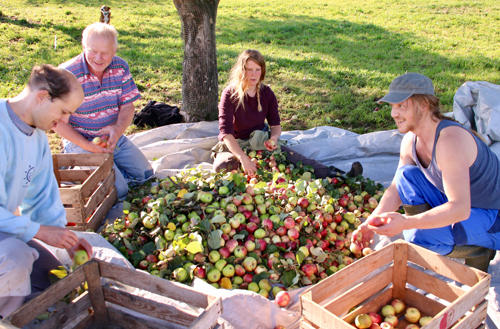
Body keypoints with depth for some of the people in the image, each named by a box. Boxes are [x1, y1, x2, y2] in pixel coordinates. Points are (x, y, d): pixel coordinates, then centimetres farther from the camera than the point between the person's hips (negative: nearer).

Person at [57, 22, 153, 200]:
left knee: (146, 175, 4)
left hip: (114, 138, 6)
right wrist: (87, 146, -23)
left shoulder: (120, 67, -3)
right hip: (81, 142, -6)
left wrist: (118, 129, -22)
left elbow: (127, 106, 0)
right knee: (118, 190, -17)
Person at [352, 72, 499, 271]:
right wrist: (371, 223, -16)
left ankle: (479, 250, 1)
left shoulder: (450, 139, -32)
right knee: (406, 174, -10)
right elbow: (396, 189, -1)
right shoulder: (410, 140, -5)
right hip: (458, 203, 8)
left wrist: (405, 223, -46)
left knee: (420, 238, -26)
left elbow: (460, 209, -38)